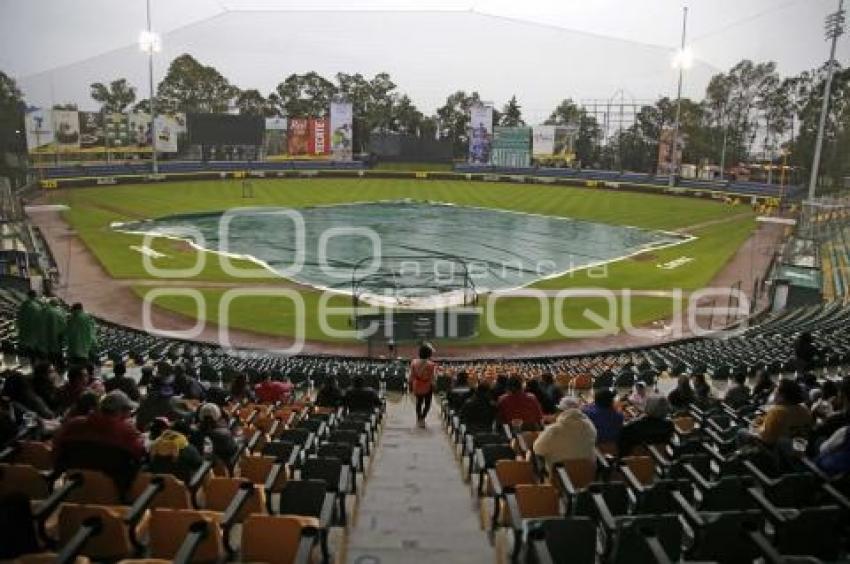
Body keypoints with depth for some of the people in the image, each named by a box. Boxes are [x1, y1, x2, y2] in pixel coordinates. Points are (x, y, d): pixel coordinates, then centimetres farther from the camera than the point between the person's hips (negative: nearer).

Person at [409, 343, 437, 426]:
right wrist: (433, 386, 0)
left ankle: (419, 419, 32)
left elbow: (411, 376, -4)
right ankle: (423, 417, -1)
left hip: (417, 386, 3)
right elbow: (432, 378, -14)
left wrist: (410, 385, 9)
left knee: (419, 402, 22)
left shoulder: (414, 362, -12)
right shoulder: (431, 364, -20)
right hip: (427, 386, -3)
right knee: (427, 403, 15)